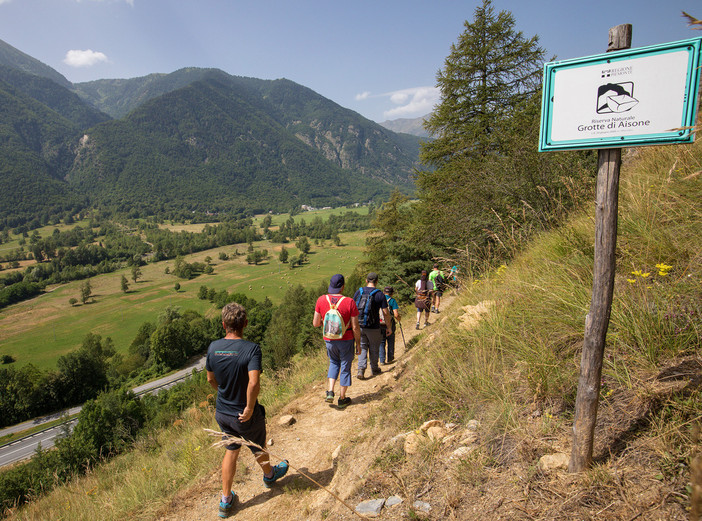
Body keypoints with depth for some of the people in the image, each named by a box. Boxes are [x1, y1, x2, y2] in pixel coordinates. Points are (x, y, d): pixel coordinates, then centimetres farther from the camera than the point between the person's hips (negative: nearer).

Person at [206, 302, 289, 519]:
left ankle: (226, 500, 34)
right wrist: (250, 408, -21)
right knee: (258, 448, 24)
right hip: (246, 415, -4)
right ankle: (269, 475, 53)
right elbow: (254, 383, -37)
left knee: (231, 450, 25)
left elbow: (211, 379, 4)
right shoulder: (251, 348, -27)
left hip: (222, 413, 4)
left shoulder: (213, 347, -10)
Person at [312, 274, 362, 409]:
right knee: (345, 367, 14)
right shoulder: (349, 302, -18)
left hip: (329, 340, 3)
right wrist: (358, 344, -1)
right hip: (346, 340, -3)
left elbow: (315, 323, -3)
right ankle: (342, 399, 26)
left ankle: (330, 392, 14)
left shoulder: (321, 300, -10)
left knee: (334, 363, 27)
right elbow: (355, 327, -14)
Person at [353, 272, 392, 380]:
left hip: (359, 325, 2)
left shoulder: (358, 291, -1)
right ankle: (374, 369, 32)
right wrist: (389, 327, 2)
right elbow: (386, 313, -9)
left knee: (362, 348, 13)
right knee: (374, 349, 16)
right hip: (373, 327, -2)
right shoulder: (380, 294, -9)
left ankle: (361, 370, -1)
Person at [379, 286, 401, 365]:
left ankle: (382, 360, 9)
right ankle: (390, 359, 24)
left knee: (381, 342, 11)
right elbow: (396, 314, -14)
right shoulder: (392, 300, -8)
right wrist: (398, 320, 7)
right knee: (390, 342, 14)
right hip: (389, 324, -3)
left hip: (379, 325, 3)